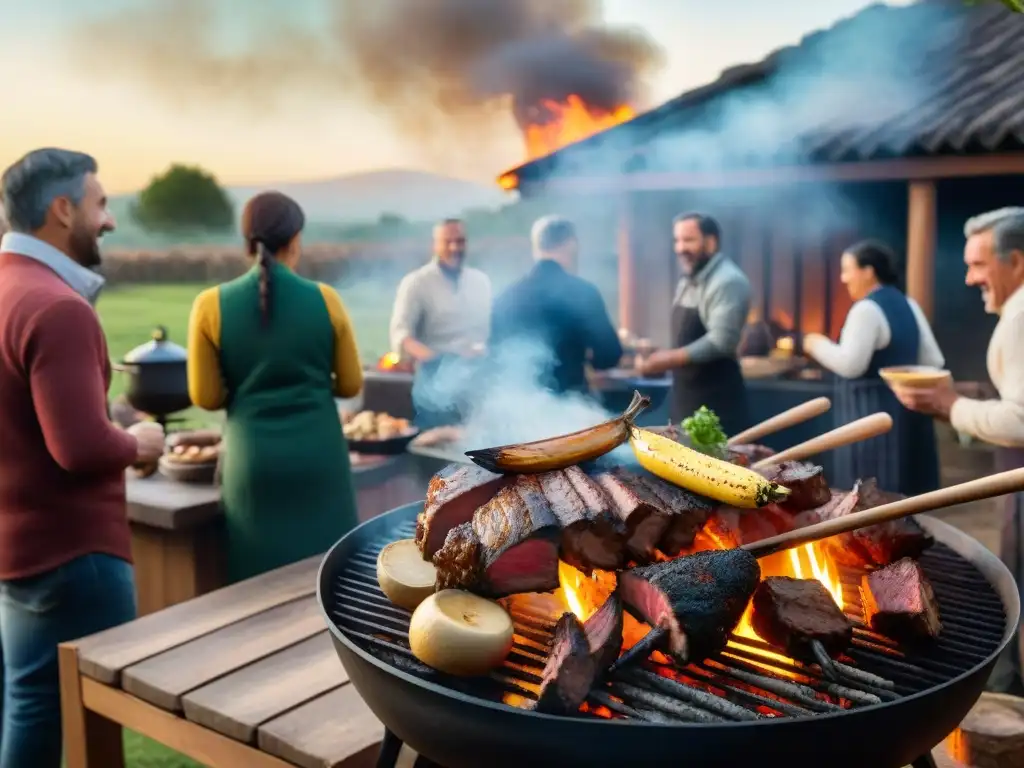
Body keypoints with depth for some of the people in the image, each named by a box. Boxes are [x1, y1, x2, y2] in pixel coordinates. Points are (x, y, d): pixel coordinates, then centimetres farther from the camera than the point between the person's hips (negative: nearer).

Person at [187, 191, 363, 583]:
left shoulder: (211, 306, -6)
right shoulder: (325, 299, -5)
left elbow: (206, 396, -1)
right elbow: (351, 384, 3)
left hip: (254, 460, 0)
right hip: (318, 455, 0)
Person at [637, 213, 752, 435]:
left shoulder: (728, 281, -15)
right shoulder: (688, 281, 14)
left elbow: (721, 340, -24)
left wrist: (672, 359, -24)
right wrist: (663, 358, 5)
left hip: (717, 399, -9)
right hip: (686, 395, 9)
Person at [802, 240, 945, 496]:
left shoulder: (866, 309, -14)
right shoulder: (909, 305, 12)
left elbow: (850, 365, -21)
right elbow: (934, 362, 12)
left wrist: (818, 345, -7)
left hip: (873, 413, -9)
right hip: (907, 407, 9)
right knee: (903, 492, 14)